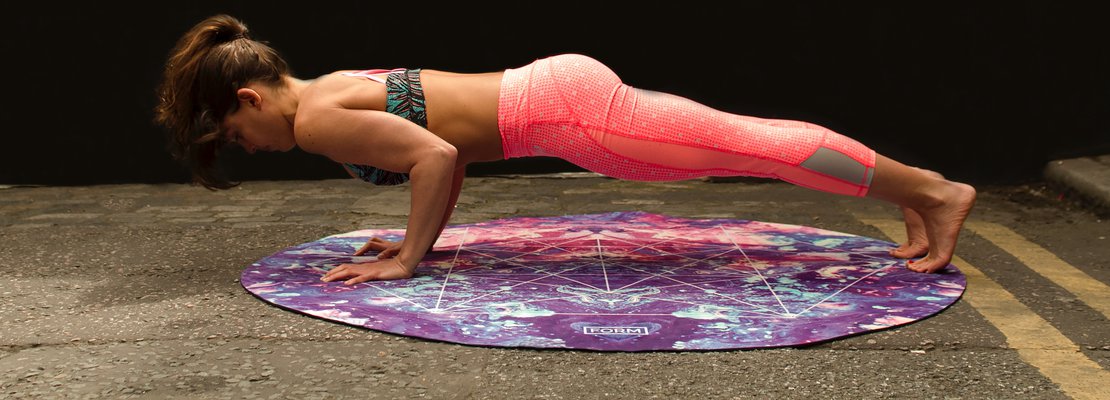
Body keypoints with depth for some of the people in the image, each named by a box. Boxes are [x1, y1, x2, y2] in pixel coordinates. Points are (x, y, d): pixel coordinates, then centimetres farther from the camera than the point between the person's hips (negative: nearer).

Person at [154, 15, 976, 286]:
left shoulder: (316, 119, -10)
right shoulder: (337, 87, 17)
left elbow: (436, 156, -20)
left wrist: (408, 257, -11)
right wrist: (426, 238, 19)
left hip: (559, 110, -8)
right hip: (554, 89, 8)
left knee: (749, 145, -4)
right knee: (744, 140, 10)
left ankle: (933, 191, 4)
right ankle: (919, 191, 20)